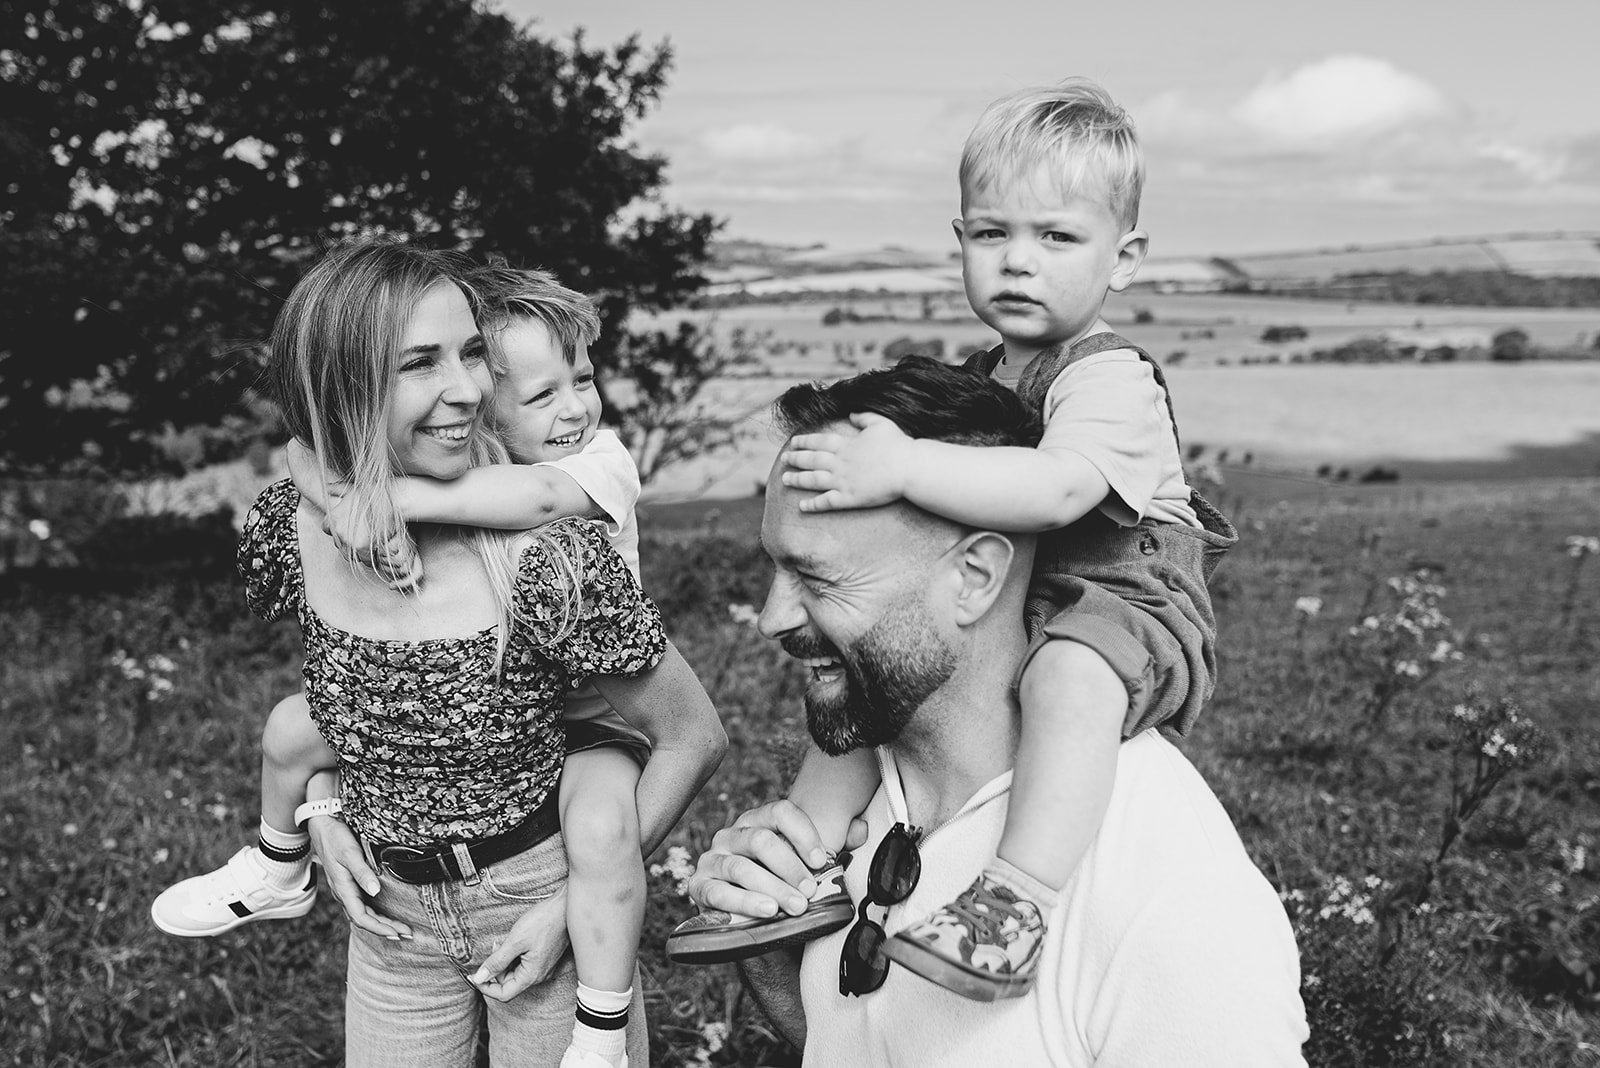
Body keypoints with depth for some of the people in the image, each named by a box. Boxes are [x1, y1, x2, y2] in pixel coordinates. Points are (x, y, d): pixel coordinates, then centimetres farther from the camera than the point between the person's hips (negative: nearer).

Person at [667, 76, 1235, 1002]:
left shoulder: (1113, 380, -18)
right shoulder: (980, 380, 11)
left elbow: (1055, 489, -38)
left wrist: (902, 467, -42)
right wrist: (850, 455, 6)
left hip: (1127, 607, -9)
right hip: (1000, 604, 10)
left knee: (1065, 674, -42)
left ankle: (1016, 902, -44)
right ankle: (809, 866, 12)